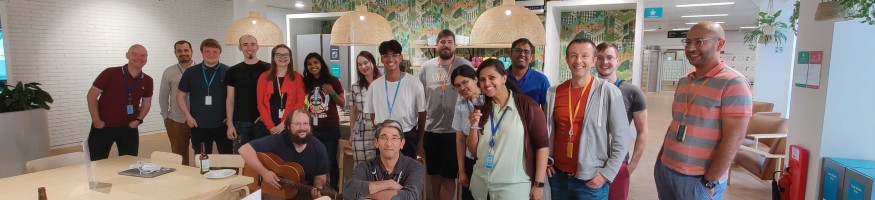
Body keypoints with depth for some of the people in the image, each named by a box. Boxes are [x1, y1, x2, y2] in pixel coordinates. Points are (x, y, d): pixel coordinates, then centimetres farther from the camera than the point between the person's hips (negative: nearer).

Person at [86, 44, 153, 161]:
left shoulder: (147, 81, 1)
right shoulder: (110, 73, -12)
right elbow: (92, 95, -6)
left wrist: (139, 119, 3)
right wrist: (96, 120, -10)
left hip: (129, 128, 3)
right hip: (103, 127, -3)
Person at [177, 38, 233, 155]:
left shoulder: (228, 72, -2)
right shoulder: (190, 72, 3)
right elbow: (181, 95, 10)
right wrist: (188, 116, 0)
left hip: (223, 125, -1)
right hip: (198, 125, 2)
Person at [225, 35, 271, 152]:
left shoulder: (268, 69, 1)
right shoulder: (233, 71, 6)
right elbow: (230, 100, 6)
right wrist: (230, 124, 0)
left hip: (262, 122, -1)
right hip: (240, 123, 2)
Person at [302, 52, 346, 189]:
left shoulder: (332, 81, -2)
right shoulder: (306, 83, 5)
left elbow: (343, 104, 1)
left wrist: (332, 93, -14)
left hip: (331, 129, -3)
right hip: (312, 129, 3)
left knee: (330, 161, 0)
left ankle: (334, 190, 14)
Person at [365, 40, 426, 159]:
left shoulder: (414, 84, -8)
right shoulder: (375, 85, 0)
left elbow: (422, 114, -1)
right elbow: (372, 114, 11)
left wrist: (419, 142, 3)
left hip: (407, 138, -2)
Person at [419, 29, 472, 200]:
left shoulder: (465, 66, -6)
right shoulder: (427, 67, 3)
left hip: (454, 130, -4)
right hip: (431, 129, 4)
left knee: (448, 176, 4)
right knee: (434, 174, 17)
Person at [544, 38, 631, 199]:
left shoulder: (609, 92, -9)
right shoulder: (553, 93, 2)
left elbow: (621, 139, -8)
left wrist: (606, 173, -11)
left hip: (592, 181, -3)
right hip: (558, 176, 4)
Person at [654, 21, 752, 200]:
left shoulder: (734, 84, -13)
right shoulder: (683, 82, 8)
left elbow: (733, 139, -16)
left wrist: (709, 182, -16)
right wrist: (660, 158, 12)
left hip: (698, 179, -6)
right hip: (665, 170, 6)